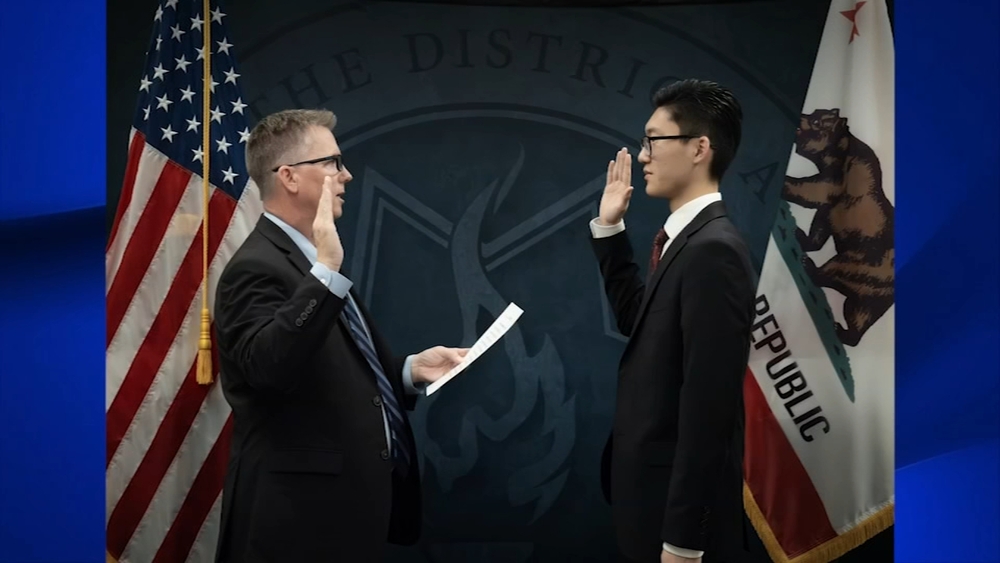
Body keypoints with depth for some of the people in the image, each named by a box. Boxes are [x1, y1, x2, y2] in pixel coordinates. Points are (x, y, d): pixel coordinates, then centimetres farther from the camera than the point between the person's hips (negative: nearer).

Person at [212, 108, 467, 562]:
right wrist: (326, 271, -36)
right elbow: (269, 367, -33)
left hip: (349, 502, 10)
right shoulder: (257, 268, -16)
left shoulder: (313, 264, 16)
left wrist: (410, 370, 6)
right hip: (302, 513, -10)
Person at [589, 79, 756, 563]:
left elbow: (708, 405, -24)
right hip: (654, 489, 9)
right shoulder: (686, 239, 8)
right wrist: (609, 228, 14)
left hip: (678, 502, -9)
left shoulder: (712, 250, -21)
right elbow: (637, 320, 21)